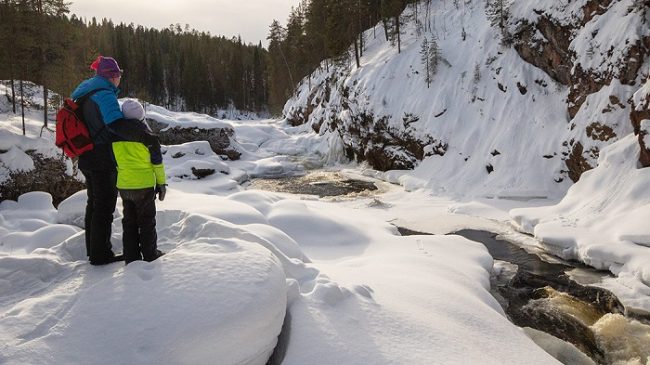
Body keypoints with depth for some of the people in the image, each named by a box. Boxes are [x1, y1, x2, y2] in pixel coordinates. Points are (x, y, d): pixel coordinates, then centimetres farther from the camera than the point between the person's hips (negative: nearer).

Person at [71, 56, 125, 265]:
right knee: (105, 207, -1)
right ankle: (101, 254, 6)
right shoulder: (104, 94, -17)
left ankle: (94, 249, 31)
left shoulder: (85, 94, 14)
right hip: (103, 161, -10)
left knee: (94, 204, 19)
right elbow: (116, 124, -29)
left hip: (87, 159, 10)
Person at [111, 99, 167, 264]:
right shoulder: (146, 134, -9)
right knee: (147, 221, 8)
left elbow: (112, 160, 11)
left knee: (129, 221, 14)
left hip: (123, 185, 4)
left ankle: (131, 256, 18)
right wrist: (162, 183, 2)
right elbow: (157, 161, -6)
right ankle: (150, 255, 15)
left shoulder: (114, 134, 4)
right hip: (144, 184, -4)